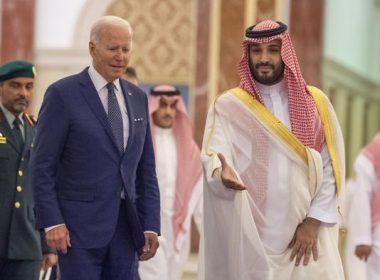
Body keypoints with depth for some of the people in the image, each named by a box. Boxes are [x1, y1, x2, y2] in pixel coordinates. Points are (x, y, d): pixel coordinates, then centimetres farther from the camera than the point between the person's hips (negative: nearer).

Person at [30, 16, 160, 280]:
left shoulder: (137, 97, 13)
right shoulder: (63, 94, -4)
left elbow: (146, 168, 15)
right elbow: (42, 166, -6)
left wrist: (151, 225, 7)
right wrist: (52, 222, -13)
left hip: (126, 226, 5)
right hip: (80, 225, -5)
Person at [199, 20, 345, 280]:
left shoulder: (316, 102, 7)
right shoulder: (228, 106, 4)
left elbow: (331, 167, 4)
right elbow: (214, 154, -10)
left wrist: (314, 221, -6)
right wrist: (223, 173, -32)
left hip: (306, 233, 1)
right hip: (250, 236, -1)